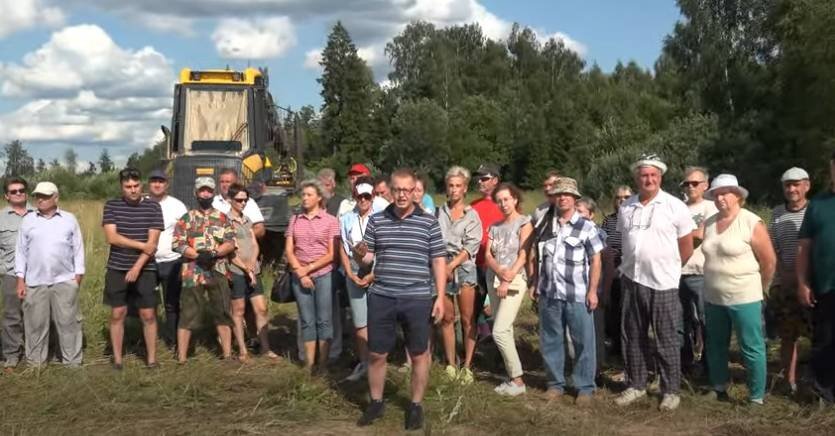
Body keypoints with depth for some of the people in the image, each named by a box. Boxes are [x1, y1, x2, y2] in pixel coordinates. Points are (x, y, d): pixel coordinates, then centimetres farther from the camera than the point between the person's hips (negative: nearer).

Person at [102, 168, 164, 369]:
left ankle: (151, 358, 11)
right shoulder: (111, 206, 1)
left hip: (145, 269, -1)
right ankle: (117, 359, 15)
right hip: (117, 269, 1)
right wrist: (141, 245, -13)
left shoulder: (153, 207, -2)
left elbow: (153, 242, -7)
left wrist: (137, 267, -15)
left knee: (148, 315, 2)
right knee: (117, 314, 5)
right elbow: (111, 237, -9)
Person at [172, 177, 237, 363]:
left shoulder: (223, 218, 10)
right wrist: (198, 255, -17)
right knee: (188, 315, -1)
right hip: (193, 274, -2)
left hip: (218, 273, 2)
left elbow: (231, 243, 1)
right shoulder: (186, 218, 5)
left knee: (223, 313, 7)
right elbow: (177, 244, -4)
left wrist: (213, 253, -16)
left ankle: (227, 354, 15)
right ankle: (181, 358, 4)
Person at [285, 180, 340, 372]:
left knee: (324, 320, 1)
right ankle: (308, 365, 11)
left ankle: (323, 365, 7)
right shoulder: (295, 220, 9)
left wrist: (309, 268, -10)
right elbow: (288, 250, 5)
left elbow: (332, 254, -4)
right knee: (307, 321, 7)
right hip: (300, 277, 3)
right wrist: (300, 273, -6)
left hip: (324, 275, -3)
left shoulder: (330, 221, -1)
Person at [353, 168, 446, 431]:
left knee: (419, 355, 8)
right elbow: (366, 259, 8)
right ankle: (376, 404, 27)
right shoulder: (376, 220, 4)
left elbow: (438, 261, 0)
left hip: (417, 299, -2)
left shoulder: (428, 223, -2)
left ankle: (416, 406, 23)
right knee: (376, 354, 9)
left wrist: (440, 297, -5)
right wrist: (360, 254, -17)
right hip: (381, 298, 2)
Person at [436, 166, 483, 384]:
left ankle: (467, 366, 2)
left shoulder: (472, 215, 4)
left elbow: (471, 246, -5)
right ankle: (451, 364, 12)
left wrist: (452, 265, -13)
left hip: (464, 267, -2)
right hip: (442, 267, 2)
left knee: (467, 319, -2)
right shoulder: (440, 212, 10)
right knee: (447, 318, 4)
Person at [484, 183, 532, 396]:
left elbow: (523, 255, -10)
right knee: (505, 330, 6)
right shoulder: (495, 227, 15)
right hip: (493, 279, 6)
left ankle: (518, 380, -7)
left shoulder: (524, 223, -1)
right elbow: (487, 255, 5)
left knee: (500, 331, -14)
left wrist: (508, 280, -16)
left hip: (515, 280, -6)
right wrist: (500, 272, -15)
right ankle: (512, 377, 12)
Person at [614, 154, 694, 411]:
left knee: (666, 340, 3)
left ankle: (670, 391, 15)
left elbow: (687, 246, 0)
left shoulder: (675, 206, -7)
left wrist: (668, 267, 8)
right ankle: (636, 385, 25)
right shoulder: (626, 207, 6)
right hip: (632, 280, 5)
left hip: (663, 283, -4)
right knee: (633, 337, 12)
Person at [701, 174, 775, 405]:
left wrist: (758, 289, 2)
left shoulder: (752, 223, -12)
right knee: (715, 346, 16)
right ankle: (719, 390, 32)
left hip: (744, 299, -6)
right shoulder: (709, 223, 5)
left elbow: (769, 261, -8)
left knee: (751, 349, 1)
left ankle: (757, 398, 12)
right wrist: (713, 283, 12)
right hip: (713, 298, 6)